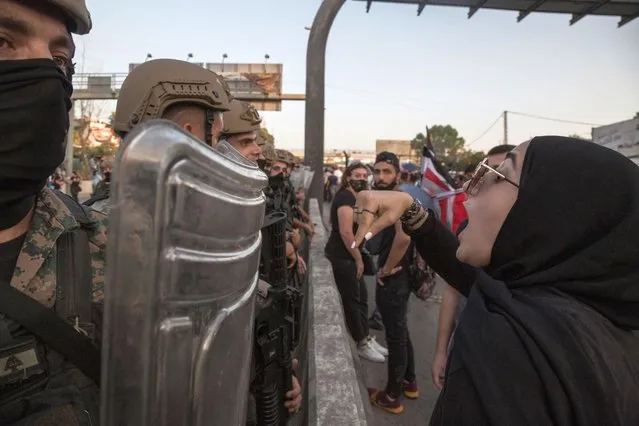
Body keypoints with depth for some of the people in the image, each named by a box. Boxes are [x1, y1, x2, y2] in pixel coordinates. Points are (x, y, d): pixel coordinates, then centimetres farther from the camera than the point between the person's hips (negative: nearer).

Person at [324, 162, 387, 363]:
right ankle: (362, 344, 16)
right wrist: (358, 258, -18)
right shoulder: (346, 197, -17)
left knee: (362, 297, 15)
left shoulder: (355, 197, 15)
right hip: (341, 257, -10)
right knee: (352, 300, 2)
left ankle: (367, 338, 28)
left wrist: (358, 257, 14)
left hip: (349, 255, 10)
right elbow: (345, 232, -25)